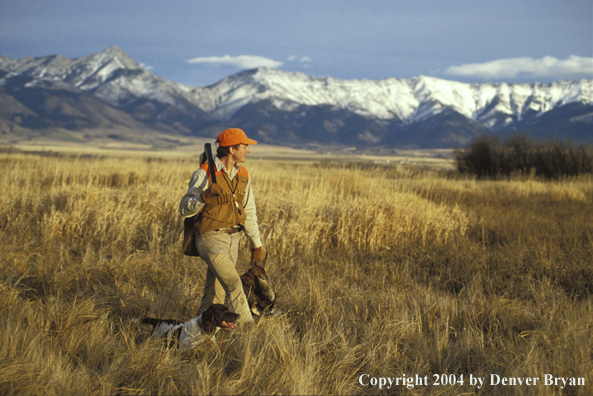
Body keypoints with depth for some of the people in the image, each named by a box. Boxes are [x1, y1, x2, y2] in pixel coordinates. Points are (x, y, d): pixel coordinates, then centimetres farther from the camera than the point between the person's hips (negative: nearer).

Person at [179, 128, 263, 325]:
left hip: (232, 239, 7)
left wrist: (256, 244, 13)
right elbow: (185, 209, -14)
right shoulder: (205, 174, -12)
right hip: (211, 239, -7)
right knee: (233, 283, -19)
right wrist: (203, 198, -33)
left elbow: (249, 212, 16)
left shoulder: (242, 175, 9)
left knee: (216, 293, 10)